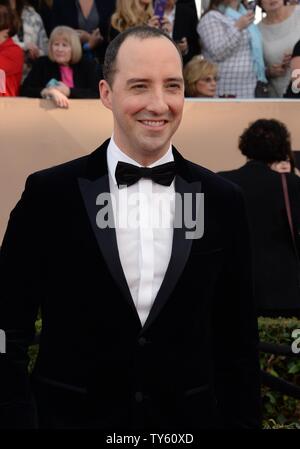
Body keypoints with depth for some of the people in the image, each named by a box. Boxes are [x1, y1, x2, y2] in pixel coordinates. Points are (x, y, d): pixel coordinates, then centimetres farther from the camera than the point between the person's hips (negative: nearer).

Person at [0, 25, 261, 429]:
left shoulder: (222, 201, -1)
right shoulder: (49, 194, -7)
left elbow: (238, 340, 3)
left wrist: (242, 421, 1)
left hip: (189, 419, 2)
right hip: (74, 415, -2)